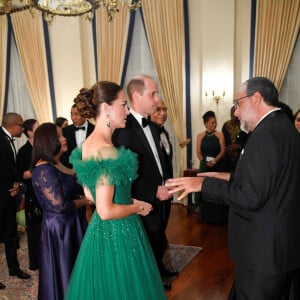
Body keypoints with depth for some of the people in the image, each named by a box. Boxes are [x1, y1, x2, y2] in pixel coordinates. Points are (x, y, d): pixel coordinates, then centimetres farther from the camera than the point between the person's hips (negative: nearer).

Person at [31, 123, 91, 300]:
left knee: (73, 270, 21)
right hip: (59, 227, -8)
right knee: (64, 272, 9)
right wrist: (86, 200, -10)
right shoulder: (44, 169, -21)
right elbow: (61, 206, -24)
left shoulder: (58, 164, 6)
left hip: (71, 224, 8)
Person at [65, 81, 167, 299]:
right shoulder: (106, 150, -25)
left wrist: (128, 201, 11)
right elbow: (106, 211, -26)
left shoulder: (88, 144, 3)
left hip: (99, 231, 9)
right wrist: (137, 207, -10)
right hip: (118, 234, -9)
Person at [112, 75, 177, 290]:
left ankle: (159, 269, 51)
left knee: (159, 239, 26)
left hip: (158, 197, 8)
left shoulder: (151, 125, 4)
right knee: (148, 244, 15)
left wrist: (165, 184, 0)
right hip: (143, 202, -8)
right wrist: (154, 191, -22)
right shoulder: (123, 129, -25)